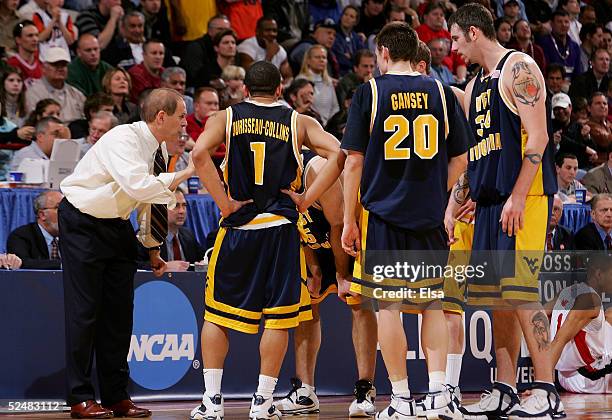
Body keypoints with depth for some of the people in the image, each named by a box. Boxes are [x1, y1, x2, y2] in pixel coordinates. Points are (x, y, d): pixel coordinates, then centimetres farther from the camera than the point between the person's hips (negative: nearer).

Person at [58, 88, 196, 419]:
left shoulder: (158, 148, 2)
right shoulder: (123, 139, -24)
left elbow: (149, 203, 13)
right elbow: (138, 186, -40)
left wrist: (153, 249, 11)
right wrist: (185, 174, -36)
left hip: (117, 226, 8)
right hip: (82, 224, -8)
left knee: (120, 310, 6)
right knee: (84, 310, -7)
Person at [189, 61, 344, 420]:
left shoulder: (226, 117, 6)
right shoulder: (299, 122, 7)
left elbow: (199, 153, -12)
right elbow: (338, 155, -7)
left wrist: (224, 202, -8)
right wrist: (305, 200, -4)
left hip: (237, 227, 0)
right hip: (281, 227, 0)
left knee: (217, 314, 10)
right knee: (278, 316, 6)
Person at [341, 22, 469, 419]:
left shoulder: (369, 92, -3)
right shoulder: (441, 92, 4)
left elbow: (354, 162, -4)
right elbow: (460, 160, 7)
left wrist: (349, 221, 1)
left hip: (382, 214, -2)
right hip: (429, 216, 2)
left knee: (388, 305, 3)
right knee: (432, 304, 12)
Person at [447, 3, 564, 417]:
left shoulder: (518, 68, -7)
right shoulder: (475, 86, 21)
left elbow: (537, 138, -15)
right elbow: (470, 154, 25)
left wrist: (517, 197, -21)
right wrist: (451, 209, 18)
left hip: (524, 197, -9)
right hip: (490, 201, 9)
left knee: (520, 291, -14)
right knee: (496, 295, 8)